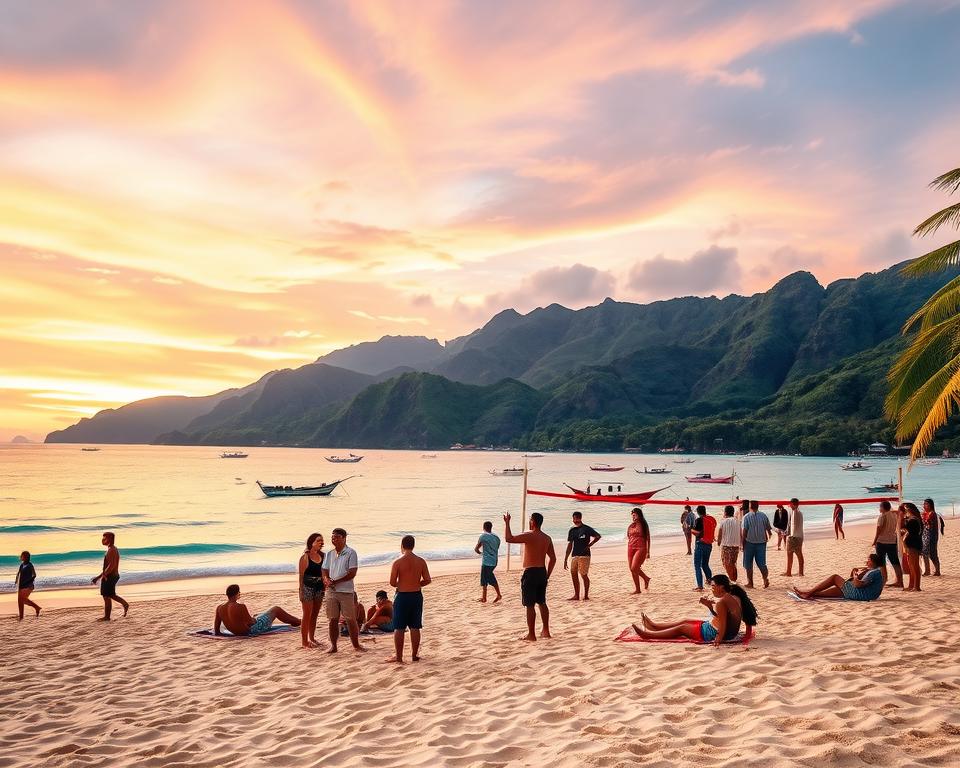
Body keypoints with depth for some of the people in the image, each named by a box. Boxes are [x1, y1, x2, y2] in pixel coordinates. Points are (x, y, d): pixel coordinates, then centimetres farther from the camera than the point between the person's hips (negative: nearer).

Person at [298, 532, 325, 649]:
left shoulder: (322, 556, 7)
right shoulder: (305, 557, -9)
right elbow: (301, 575, -8)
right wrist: (301, 592, -10)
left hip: (319, 589, 6)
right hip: (308, 588, -6)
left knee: (315, 615, 13)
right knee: (307, 616, 0)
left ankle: (312, 639, 24)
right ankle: (304, 641, 7)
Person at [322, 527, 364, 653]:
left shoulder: (351, 553, -7)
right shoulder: (329, 554, 11)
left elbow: (352, 573, -13)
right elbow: (325, 571, 12)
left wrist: (335, 581, -16)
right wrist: (327, 580, -11)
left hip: (346, 591, -5)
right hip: (331, 591, 5)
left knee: (351, 619, 1)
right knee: (333, 620, 7)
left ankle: (356, 645, 12)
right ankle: (333, 646, 16)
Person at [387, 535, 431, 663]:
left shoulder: (398, 562, -12)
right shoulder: (421, 561, -3)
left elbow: (392, 582, -12)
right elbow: (427, 580, 0)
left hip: (402, 596, -3)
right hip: (417, 596, 3)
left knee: (399, 628, 5)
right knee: (415, 628, 12)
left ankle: (398, 657, 9)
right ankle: (414, 655, 18)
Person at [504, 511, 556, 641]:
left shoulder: (529, 535, -14)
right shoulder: (547, 538, 8)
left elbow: (508, 538, -19)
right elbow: (553, 558, 12)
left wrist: (507, 523, -7)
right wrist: (547, 575, 20)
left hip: (530, 573, -7)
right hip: (542, 572, 7)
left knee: (530, 605, -1)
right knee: (542, 603, 19)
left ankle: (531, 634, 3)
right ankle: (546, 631, 25)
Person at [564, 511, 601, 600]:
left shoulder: (586, 529, -4)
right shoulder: (572, 530, 12)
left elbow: (598, 536, 1)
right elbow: (570, 545, 15)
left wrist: (589, 545, -7)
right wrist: (565, 559, 13)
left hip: (584, 555, -6)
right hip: (574, 555, 6)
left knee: (583, 575, -4)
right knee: (574, 575, 3)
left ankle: (586, 595, 8)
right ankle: (576, 595, 11)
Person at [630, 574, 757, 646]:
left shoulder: (721, 602, -26)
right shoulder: (735, 598, 6)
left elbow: (723, 623, -30)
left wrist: (719, 638, -27)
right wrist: (709, 605, 4)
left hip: (713, 634, -10)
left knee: (681, 628, 5)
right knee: (686, 621, 20)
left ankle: (647, 634, 16)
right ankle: (653, 625, 35)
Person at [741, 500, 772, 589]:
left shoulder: (746, 516, -8)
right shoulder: (764, 515, 1)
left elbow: (744, 531, -11)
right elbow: (768, 528, 9)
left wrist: (743, 543, -2)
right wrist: (769, 536, 31)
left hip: (750, 542, -3)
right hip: (761, 542, 3)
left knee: (748, 564, 9)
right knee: (761, 563, 9)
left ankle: (750, 582, 11)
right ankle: (766, 578, -13)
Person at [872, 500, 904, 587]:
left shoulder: (882, 516, -13)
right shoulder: (894, 515, 8)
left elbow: (878, 530, -14)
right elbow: (895, 528, 14)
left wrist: (874, 541, -8)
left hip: (882, 541, -7)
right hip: (892, 541, 7)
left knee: (881, 562, 1)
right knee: (895, 562, 10)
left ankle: (884, 580, -1)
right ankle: (900, 581, 11)